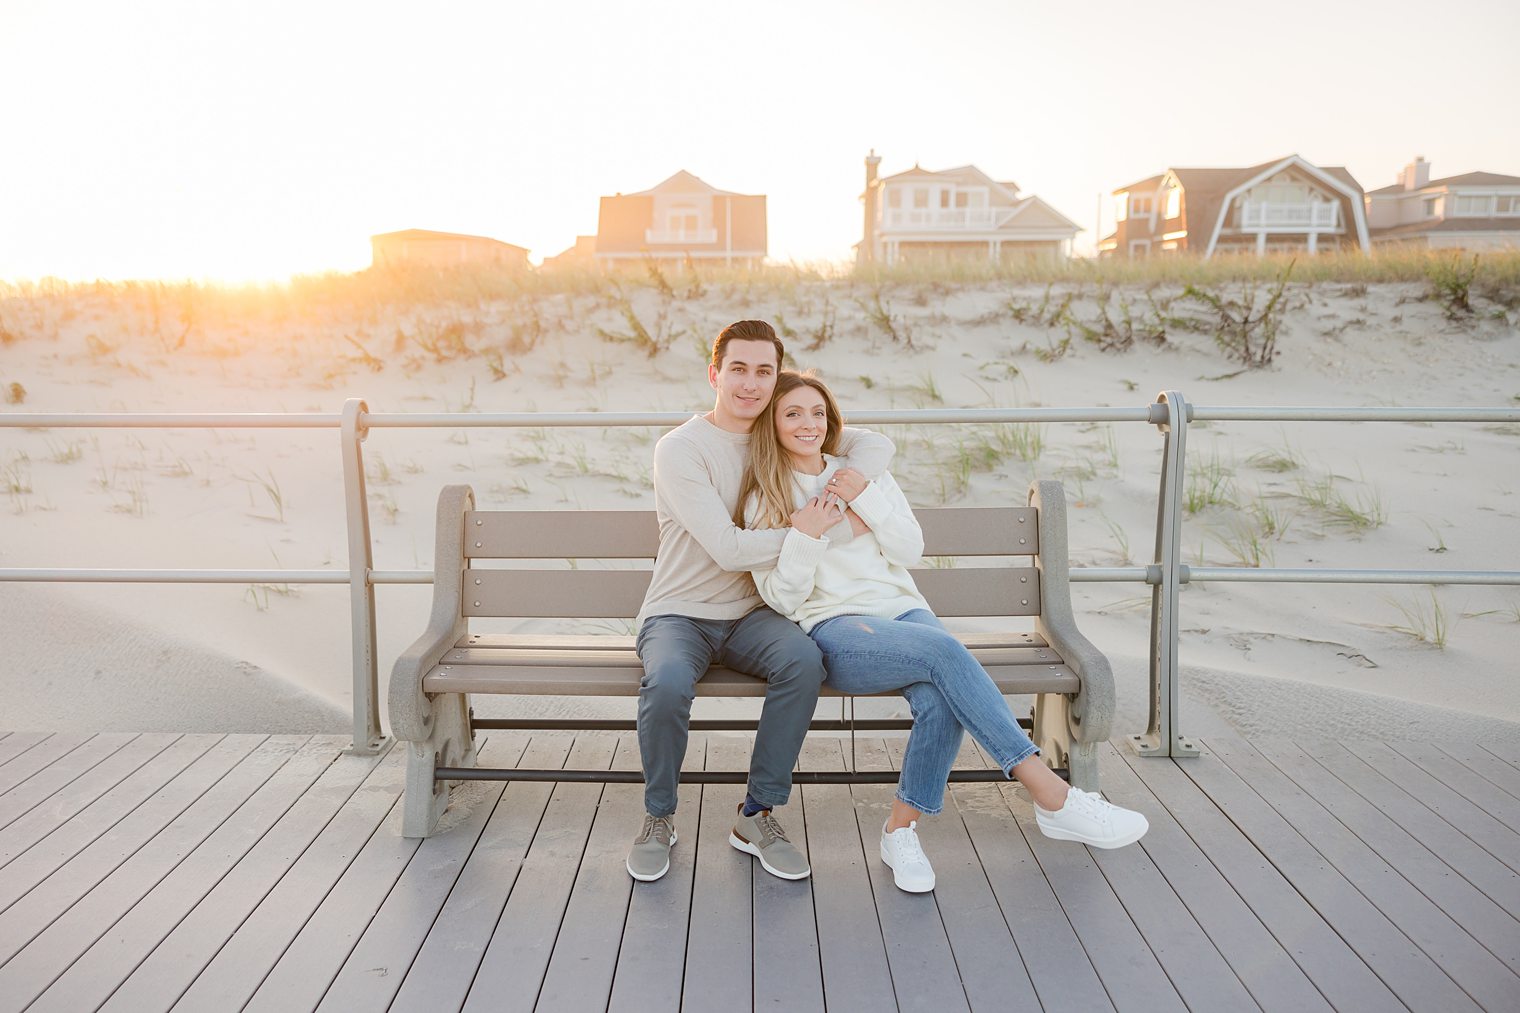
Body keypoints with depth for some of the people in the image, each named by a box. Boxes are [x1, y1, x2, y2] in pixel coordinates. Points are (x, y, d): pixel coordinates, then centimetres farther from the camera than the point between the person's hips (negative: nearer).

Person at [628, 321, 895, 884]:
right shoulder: (679, 449, -12)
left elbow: (878, 443, 8)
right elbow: (729, 549, -21)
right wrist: (831, 529, -18)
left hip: (749, 615, 4)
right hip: (678, 615, -4)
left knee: (803, 659, -29)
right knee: (668, 683, -35)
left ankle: (758, 815, -11)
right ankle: (658, 817, -6)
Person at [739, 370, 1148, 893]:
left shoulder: (864, 470, 18)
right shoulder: (763, 500, 10)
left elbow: (910, 550, 8)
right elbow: (782, 599, 2)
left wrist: (865, 497, -4)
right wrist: (803, 538, -14)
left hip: (904, 610, 4)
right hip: (836, 627, -3)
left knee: (940, 702, -31)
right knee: (945, 651, -33)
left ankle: (900, 829, -12)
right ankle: (1054, 798, -30)